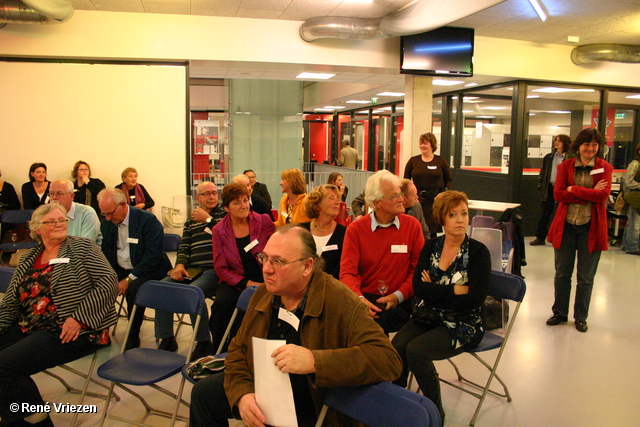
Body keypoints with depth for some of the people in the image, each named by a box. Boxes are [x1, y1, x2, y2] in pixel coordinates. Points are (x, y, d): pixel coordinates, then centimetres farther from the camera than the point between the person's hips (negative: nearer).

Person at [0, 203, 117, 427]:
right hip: (29, 329, 7)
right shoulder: (29, 258, 16)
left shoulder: (81, 247, -1)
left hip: (71, 332, -6)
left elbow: (109, 283, -12)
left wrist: (79, 318, -18)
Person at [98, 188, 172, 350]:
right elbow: (106, 254, 9)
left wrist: (129, 280, -25)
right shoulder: (106, 223, 3)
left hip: (147, 270, -5)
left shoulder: (148, 220, -16)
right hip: (119, 269, 6)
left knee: (133, 289, -34)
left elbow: (152, 256, -21)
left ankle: (133, 337, -14)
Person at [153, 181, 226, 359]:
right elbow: (184, 246, 18)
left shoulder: (224, 213, 10)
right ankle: (166, 339, -2)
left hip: (213, 269, -5)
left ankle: (204, 343, -14)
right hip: (191, 269, 6)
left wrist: (207, 219, -3)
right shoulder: (191, 221, 25)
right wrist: (180, 265, -1)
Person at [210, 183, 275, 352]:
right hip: (236, 280, 1)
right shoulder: (219, 230, 1)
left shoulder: (264, 221, 0)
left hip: (263, 280, -1)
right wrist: (247, 283, -13)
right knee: (221, 303, -28)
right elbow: (221, 268, -1)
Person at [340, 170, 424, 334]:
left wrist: (398, 296, -14)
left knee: (379, 319, -33)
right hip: (365, 298, 1)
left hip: (399, 302, 0)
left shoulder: (412, 225, 5)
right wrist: (359, 298, -23)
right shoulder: (355, 230, 3)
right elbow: (348, 272, -4)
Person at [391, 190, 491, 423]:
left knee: (416, 350, -27)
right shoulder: (431, 247, 5)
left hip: (461, 324, -4)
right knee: (396, 347, -24)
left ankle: (436, 412, -4)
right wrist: (455, 290, -15)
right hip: (427, 317, 4)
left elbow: (474, 299, -16)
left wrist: (434, 291, -11)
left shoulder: (478, 252, -6)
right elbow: (418, 288, -7)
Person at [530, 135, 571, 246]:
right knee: (544, 214, 8)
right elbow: (542, 173, 13)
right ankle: (540, 238, 16)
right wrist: (540, 186, 5)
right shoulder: (548, 157, 10)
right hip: (549, 189, 4)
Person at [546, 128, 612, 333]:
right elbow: (558, 194, -9)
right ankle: (560, 313, 27)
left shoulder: (605, 167, 0)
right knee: (562, 274, 11)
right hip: (566, 226, 1)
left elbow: (603, 194, -15)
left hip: (591, 228, -1)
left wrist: (573, 189, -14)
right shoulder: (565, 166, 3)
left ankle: (580, 317, 24)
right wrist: (589, 195, -15)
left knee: (586, 277, 8)